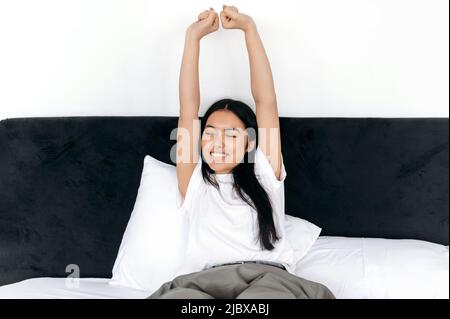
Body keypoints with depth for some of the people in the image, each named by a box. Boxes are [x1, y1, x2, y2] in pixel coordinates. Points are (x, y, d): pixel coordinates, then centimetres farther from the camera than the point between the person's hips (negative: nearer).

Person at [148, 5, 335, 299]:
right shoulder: (195, 182, 25)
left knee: (263, 296, -38)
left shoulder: (264, 175, 23)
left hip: (269, 276, -1)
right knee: (178, 297, -35)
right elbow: (188, 107, 19)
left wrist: (249, 27, 19)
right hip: (204, 281, 1)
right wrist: (194, 36, 19)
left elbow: (266, 101, 18)